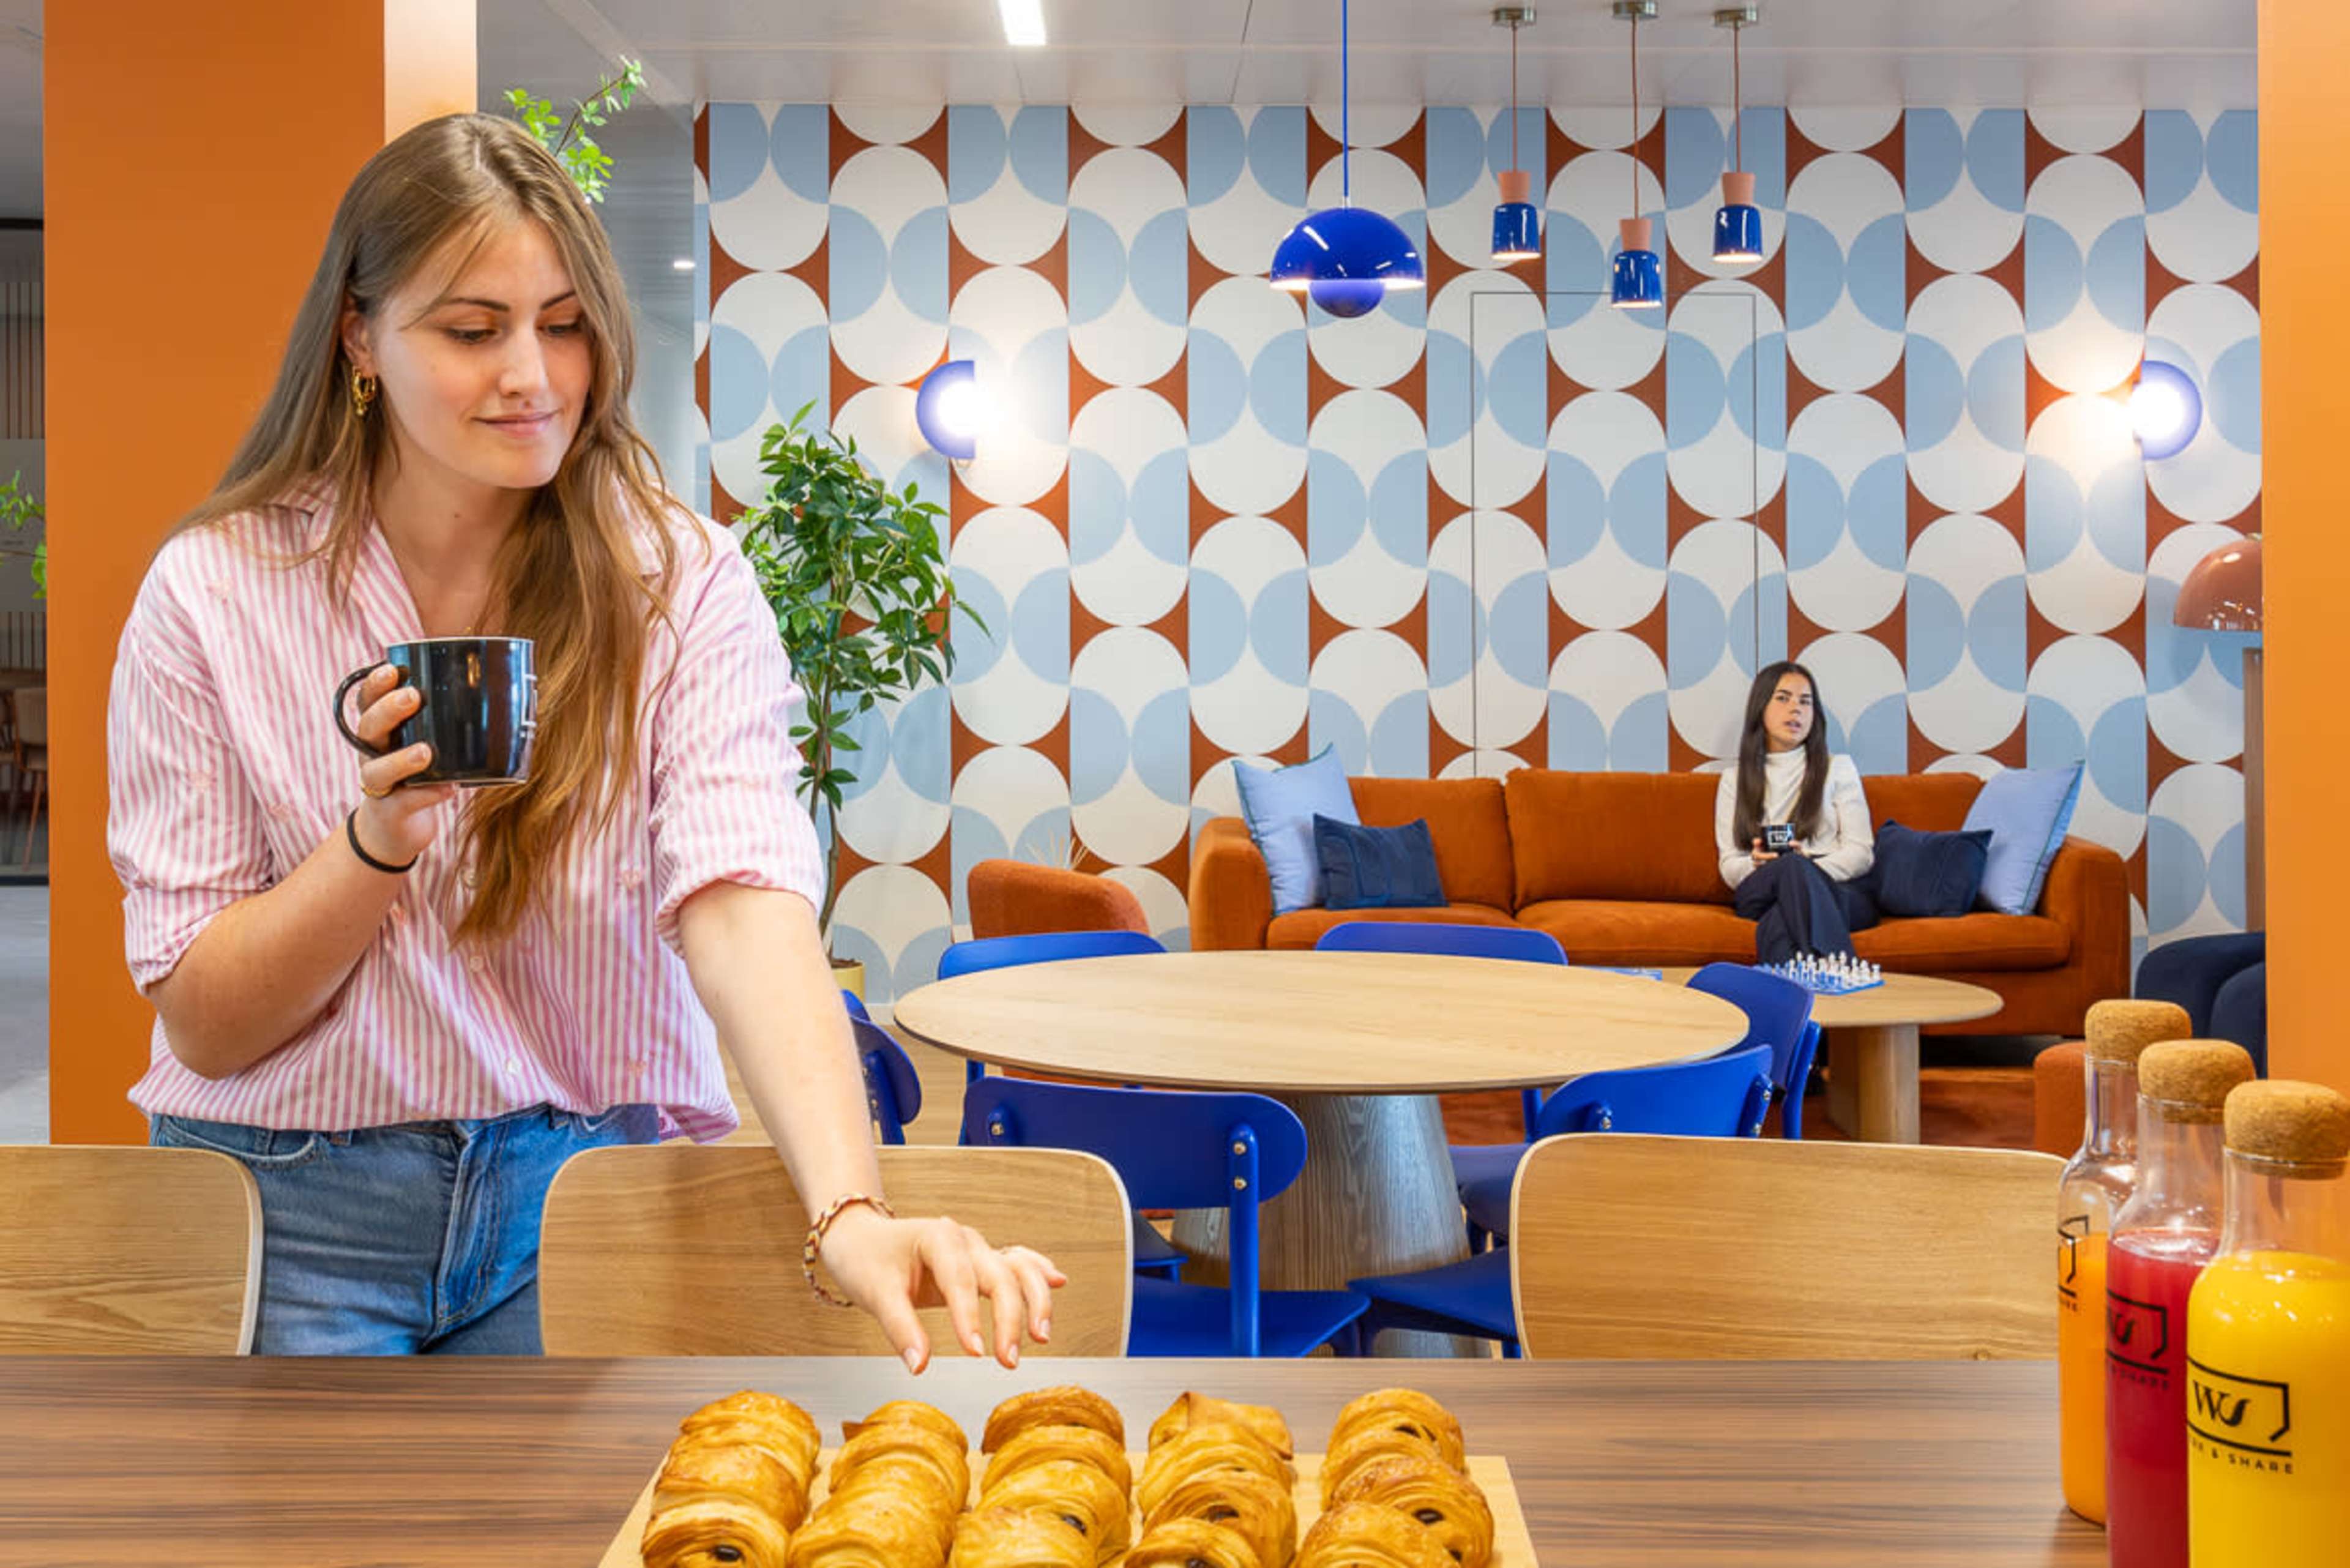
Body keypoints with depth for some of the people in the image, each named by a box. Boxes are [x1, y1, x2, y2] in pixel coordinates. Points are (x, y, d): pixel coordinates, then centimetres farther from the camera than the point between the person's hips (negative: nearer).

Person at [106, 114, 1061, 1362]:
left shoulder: (682, 586, -8)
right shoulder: (211, 591, -7)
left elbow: (746, 902, -24)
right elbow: (201, 1022, -5)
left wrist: (849, 1211, -40)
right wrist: (382, 835, -23)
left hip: (586, 1198, 0)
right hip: (294, 1207, 1)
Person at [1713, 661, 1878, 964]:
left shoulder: (1838, 768, 17)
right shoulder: (1735, 780, 21)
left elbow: (1861, 852, 6)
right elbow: (1729, 866, 13)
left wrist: (1808, 869, -15)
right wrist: (1755, 865, -13)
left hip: (1840, 891, 0)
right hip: (1760, 896, 0)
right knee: (1790, 866, -38)